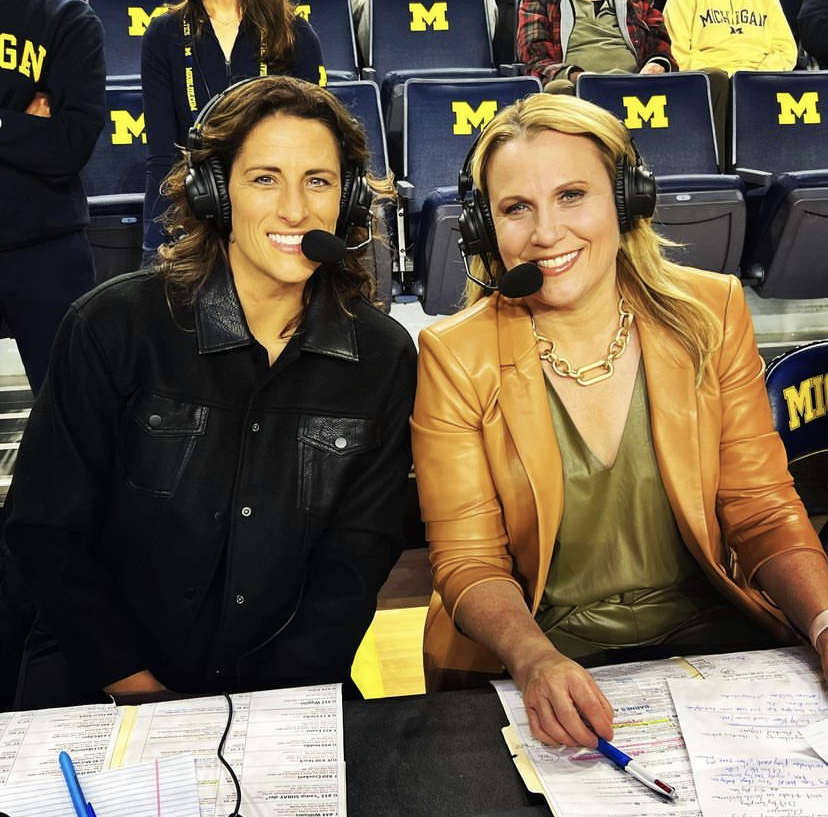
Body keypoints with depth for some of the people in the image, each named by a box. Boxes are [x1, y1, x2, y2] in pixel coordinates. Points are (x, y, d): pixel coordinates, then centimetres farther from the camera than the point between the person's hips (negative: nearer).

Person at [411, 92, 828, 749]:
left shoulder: (712, 313, -1)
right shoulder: (455, 356, -8)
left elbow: (764, 512, 2)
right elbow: (469, 561, -8)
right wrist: (535, 660, -28)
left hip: (710, 639, 3)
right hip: (529, 658, -2)